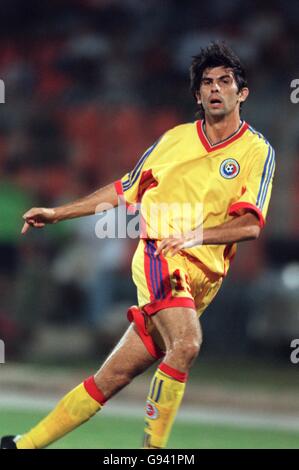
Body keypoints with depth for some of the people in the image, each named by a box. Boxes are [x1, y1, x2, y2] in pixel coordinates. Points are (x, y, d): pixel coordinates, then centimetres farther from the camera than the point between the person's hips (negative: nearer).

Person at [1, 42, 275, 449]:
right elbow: (124, 191, 21)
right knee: (187, 343, -30)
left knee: (114, 377, 1)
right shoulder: (175, 138, 10)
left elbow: (251, 224, -9)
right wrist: (58, 213, 21)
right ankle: (154, 446, -23)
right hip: (159, 255, -1)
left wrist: (197, 235, -26)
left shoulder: (257, 151, 3)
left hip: (203, 279, 1)